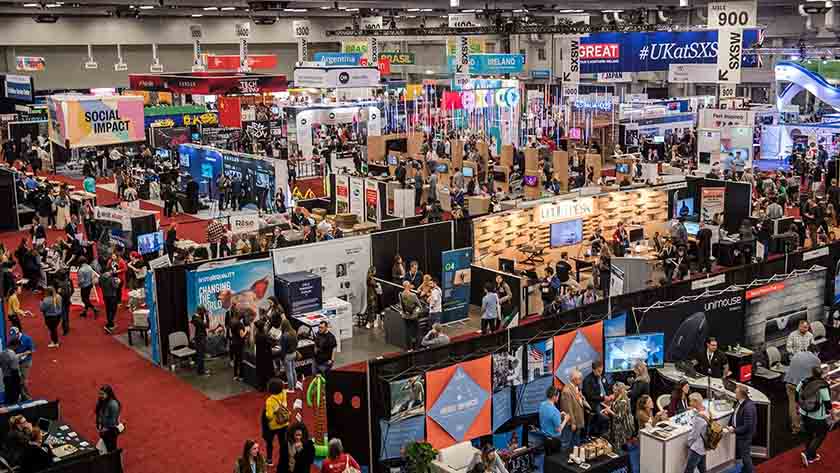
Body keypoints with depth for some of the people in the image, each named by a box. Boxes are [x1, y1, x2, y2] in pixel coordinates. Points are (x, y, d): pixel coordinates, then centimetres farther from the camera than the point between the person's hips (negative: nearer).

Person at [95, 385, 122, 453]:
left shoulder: (113, 404, -25)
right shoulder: (100, 401, -4)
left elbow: (114, 419, -20)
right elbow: (99, 414, 7)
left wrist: (106, 428, -13)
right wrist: (99, 425, 0)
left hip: (111, 430, -7)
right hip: (104, 430, 7)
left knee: (112, 448, 5)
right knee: (107, 448, 17)